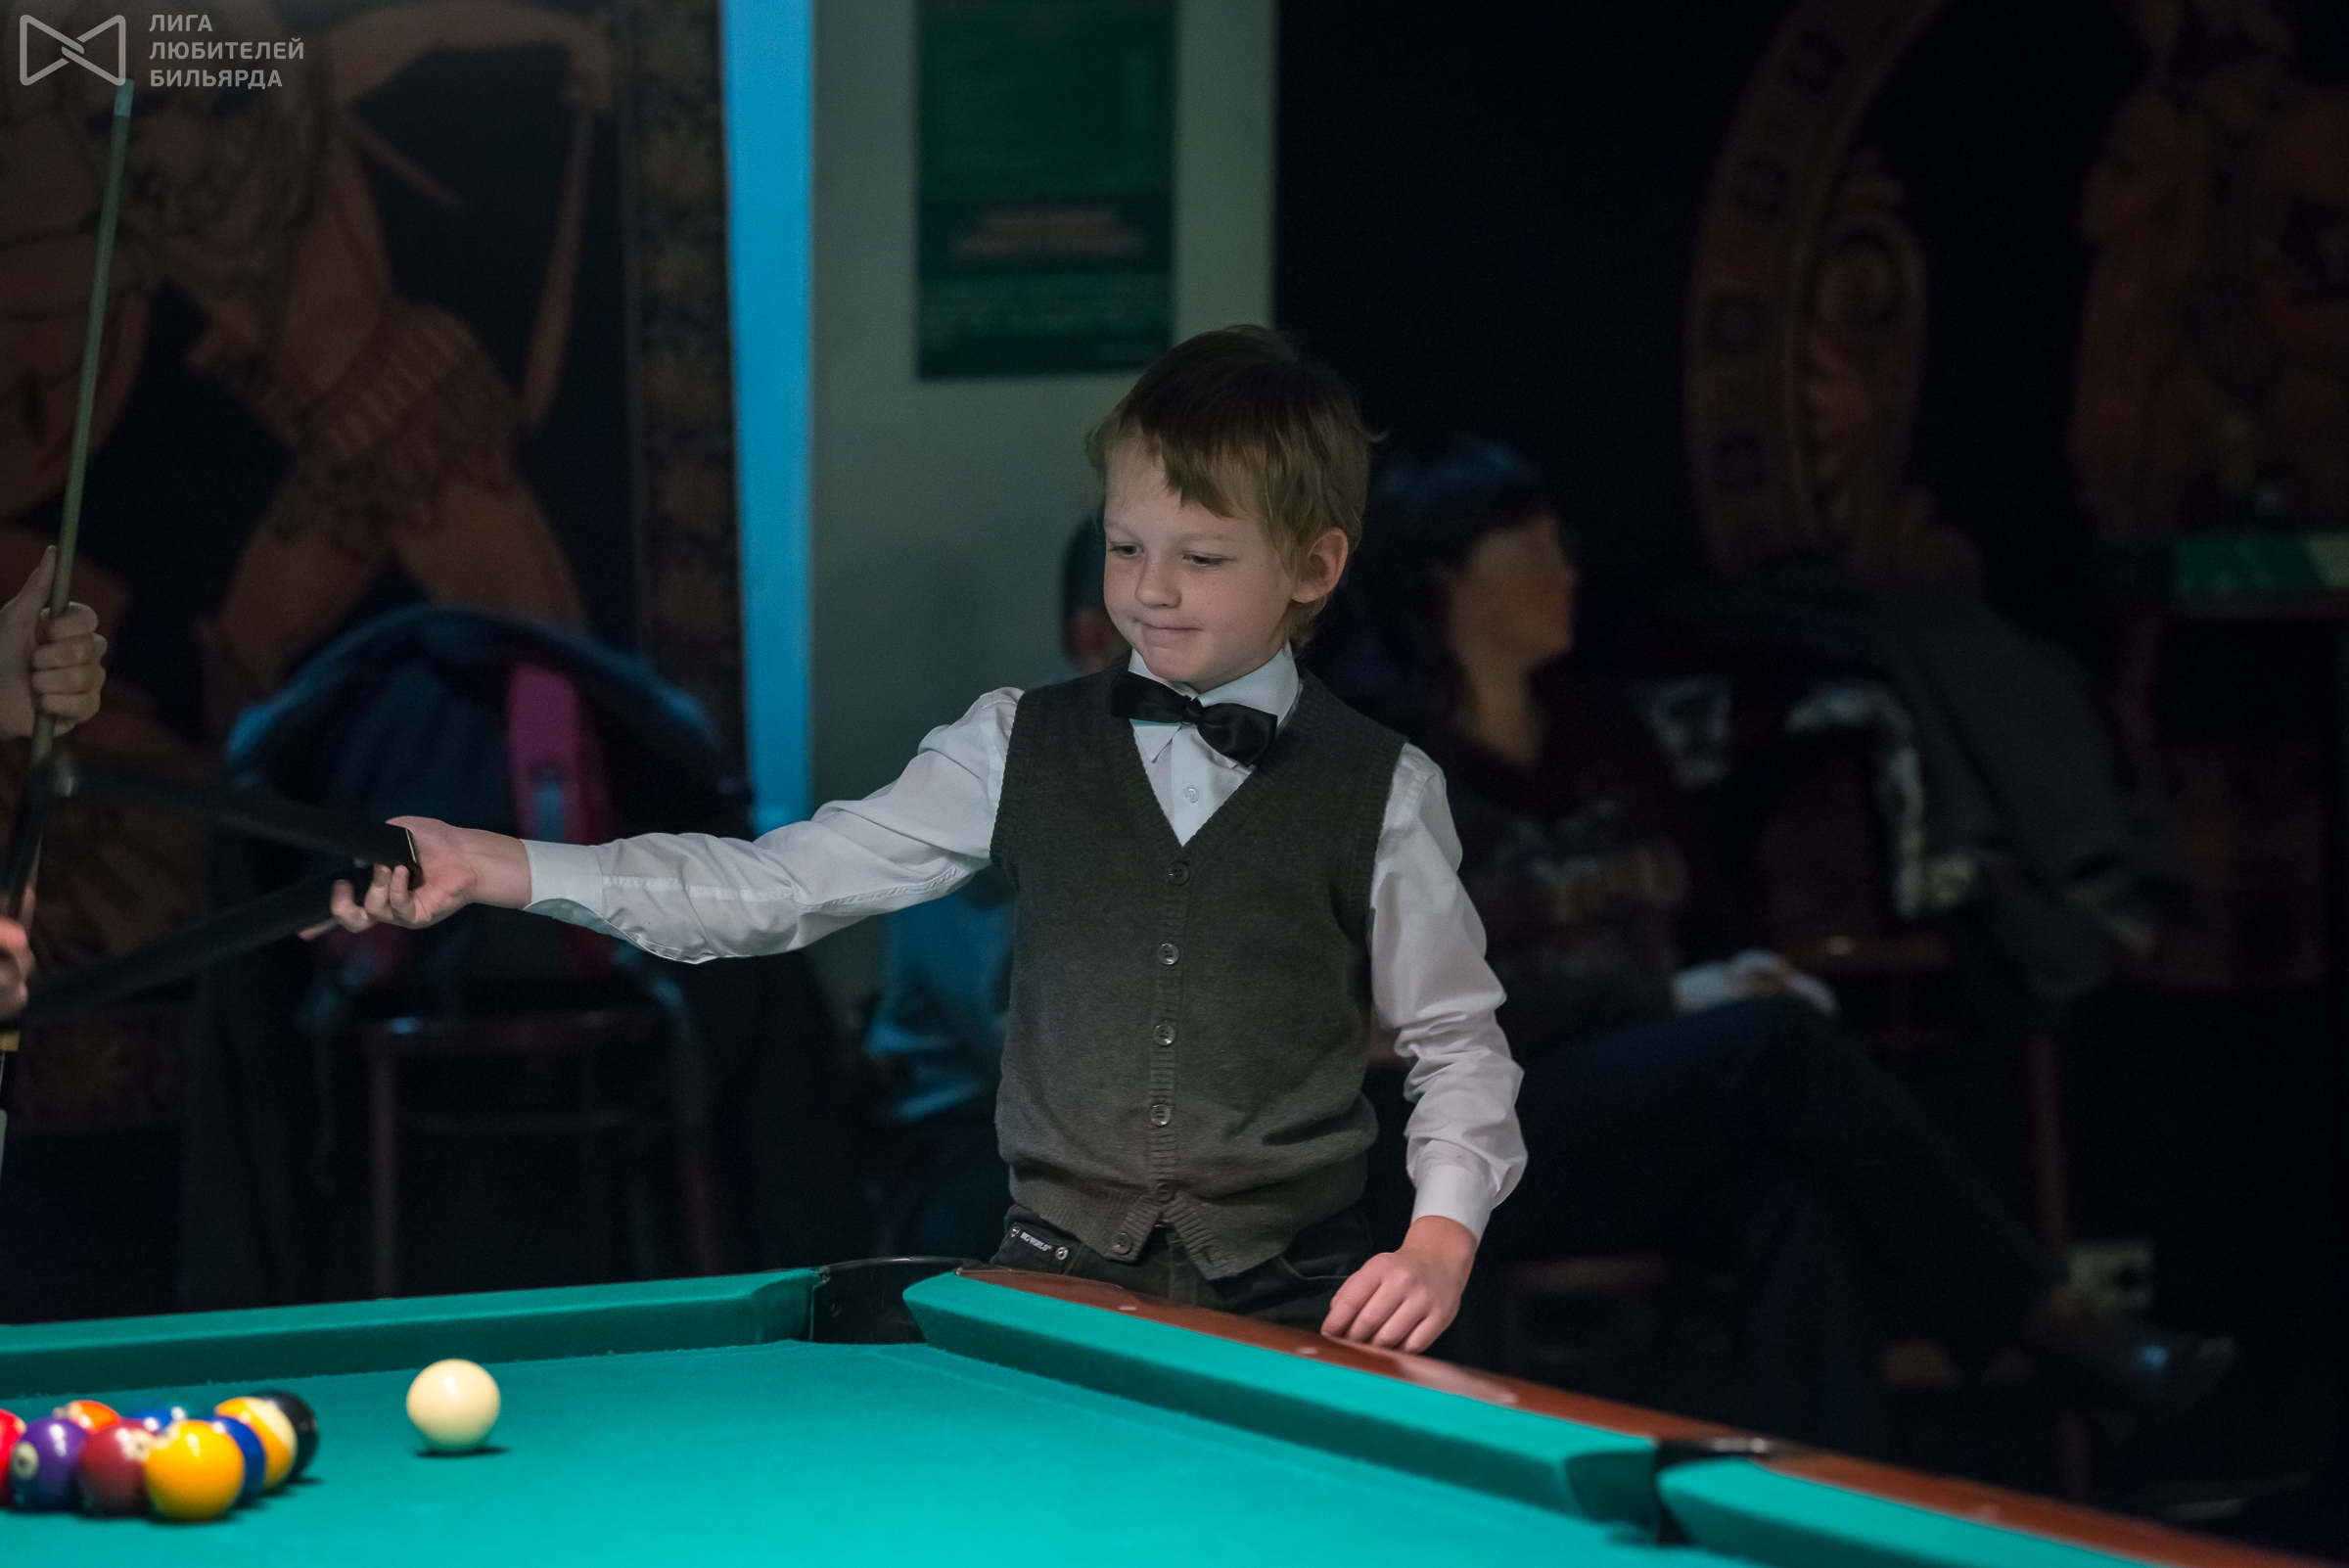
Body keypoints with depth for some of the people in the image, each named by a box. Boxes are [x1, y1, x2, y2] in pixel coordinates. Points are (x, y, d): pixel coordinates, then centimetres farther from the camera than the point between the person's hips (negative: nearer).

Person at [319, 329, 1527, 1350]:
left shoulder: (1379, 793, 1)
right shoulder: (1020, 747, 5)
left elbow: (1457, 1042, 8)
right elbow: (779, 886, 1)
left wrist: (1443, 1233, -11)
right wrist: (496, 870, -9)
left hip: (1284, 1303, -2)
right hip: (1054, 1278, 2)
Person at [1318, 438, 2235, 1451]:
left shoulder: (1600, 728, 16)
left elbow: (1697, 917, 22)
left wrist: (1751, 976, -3)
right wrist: (1664, 1003, -16)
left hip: (1655, 1105, 6)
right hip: (1486, 1145, -5)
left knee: (1804, 1200, -32)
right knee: (1776, 1043, -31)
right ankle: (2052, 1327, -29)